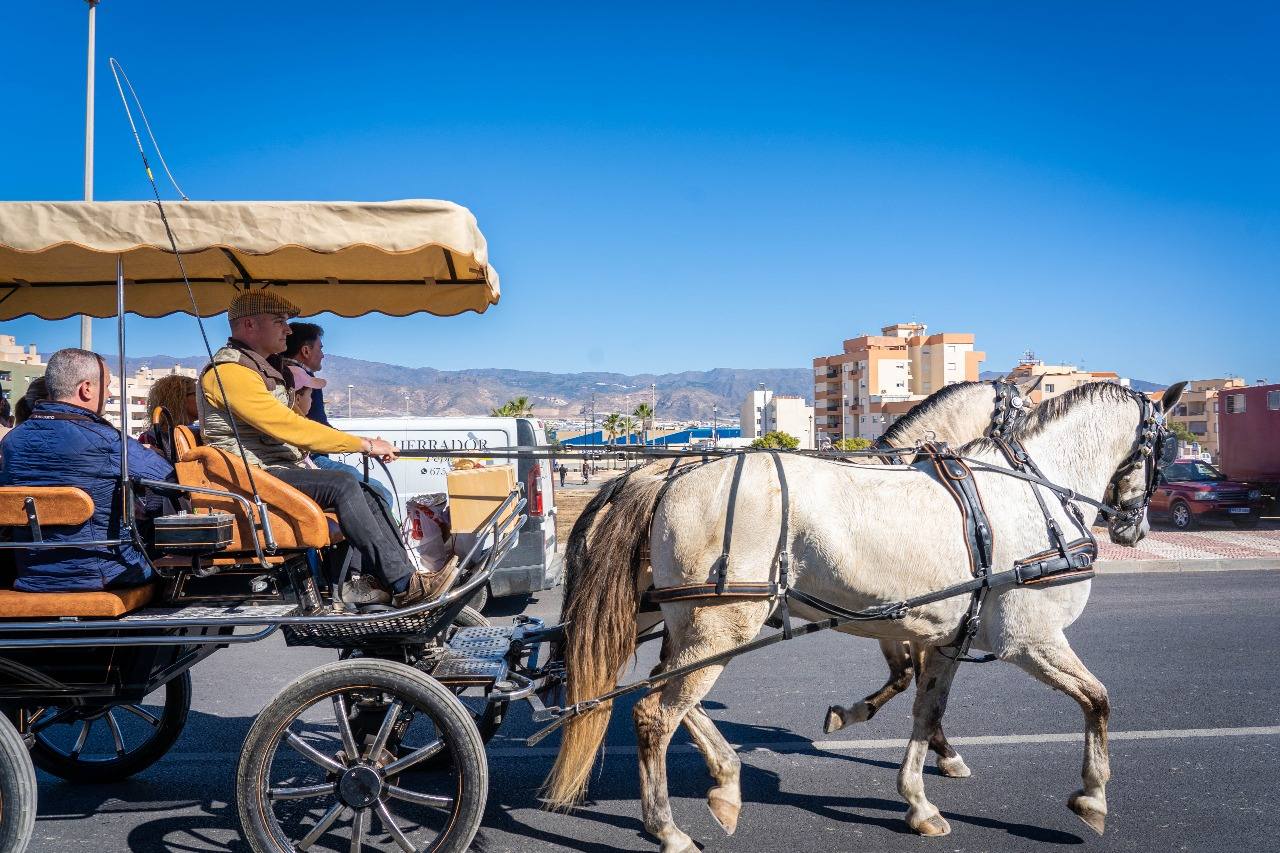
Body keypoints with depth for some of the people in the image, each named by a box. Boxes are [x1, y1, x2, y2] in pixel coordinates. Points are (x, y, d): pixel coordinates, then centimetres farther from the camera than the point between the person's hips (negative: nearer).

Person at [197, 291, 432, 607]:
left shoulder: (262, 369, 22)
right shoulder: (229, 370, -13)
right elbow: (287, 427, -22)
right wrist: (364, 444, -20)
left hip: (282, 469, 10)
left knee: (365, 497, -5)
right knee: (343, 484, -25)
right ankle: (403, 584, -24)